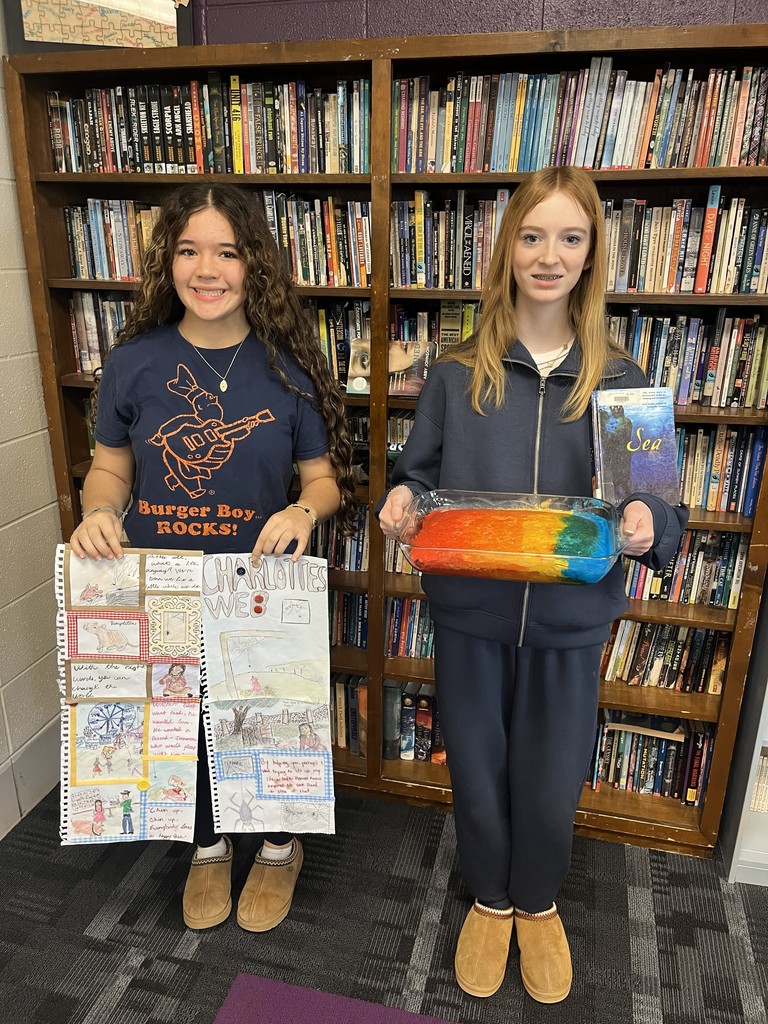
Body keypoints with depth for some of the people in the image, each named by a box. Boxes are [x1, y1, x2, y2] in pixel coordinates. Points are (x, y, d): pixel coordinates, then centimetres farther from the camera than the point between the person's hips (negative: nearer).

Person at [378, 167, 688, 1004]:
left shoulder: (620, 379, -3)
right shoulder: (457, 372, -3)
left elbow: (660, 508, 0)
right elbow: (419, 474, 4)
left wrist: (650, 523, -23)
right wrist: (401, 499, -18)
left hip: (570, 624, 0)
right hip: (469, 616, 0)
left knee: (550, 785, 15)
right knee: (476, 770, 17)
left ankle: (538, 900, 49)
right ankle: (489, 897, 48)